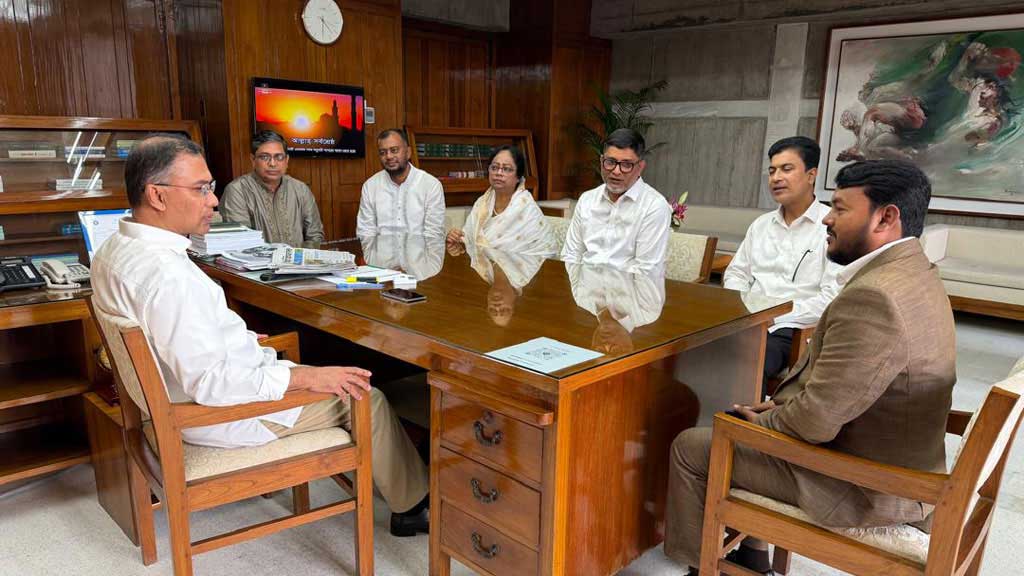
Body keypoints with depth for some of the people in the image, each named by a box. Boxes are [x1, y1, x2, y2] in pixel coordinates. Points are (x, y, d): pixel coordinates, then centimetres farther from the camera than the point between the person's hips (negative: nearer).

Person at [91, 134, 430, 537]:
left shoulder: (115, 250, 0)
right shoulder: (168, 274, -32)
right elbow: (211, 383, -32)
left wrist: (235, 339, 15)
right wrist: (304, 377, -26)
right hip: (217, 412, -10)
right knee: (367, 399, 0)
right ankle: (412, 505, 22)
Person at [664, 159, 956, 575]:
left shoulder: (871, 297, -31)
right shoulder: (913, 273, 3)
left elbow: (816, 421, -29)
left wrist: (764, 421, -9)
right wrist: (783, 403, 4)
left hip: (862, 488, -9)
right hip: (889, 462, 10)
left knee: (689, 447, 0)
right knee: (741, 419, 24)